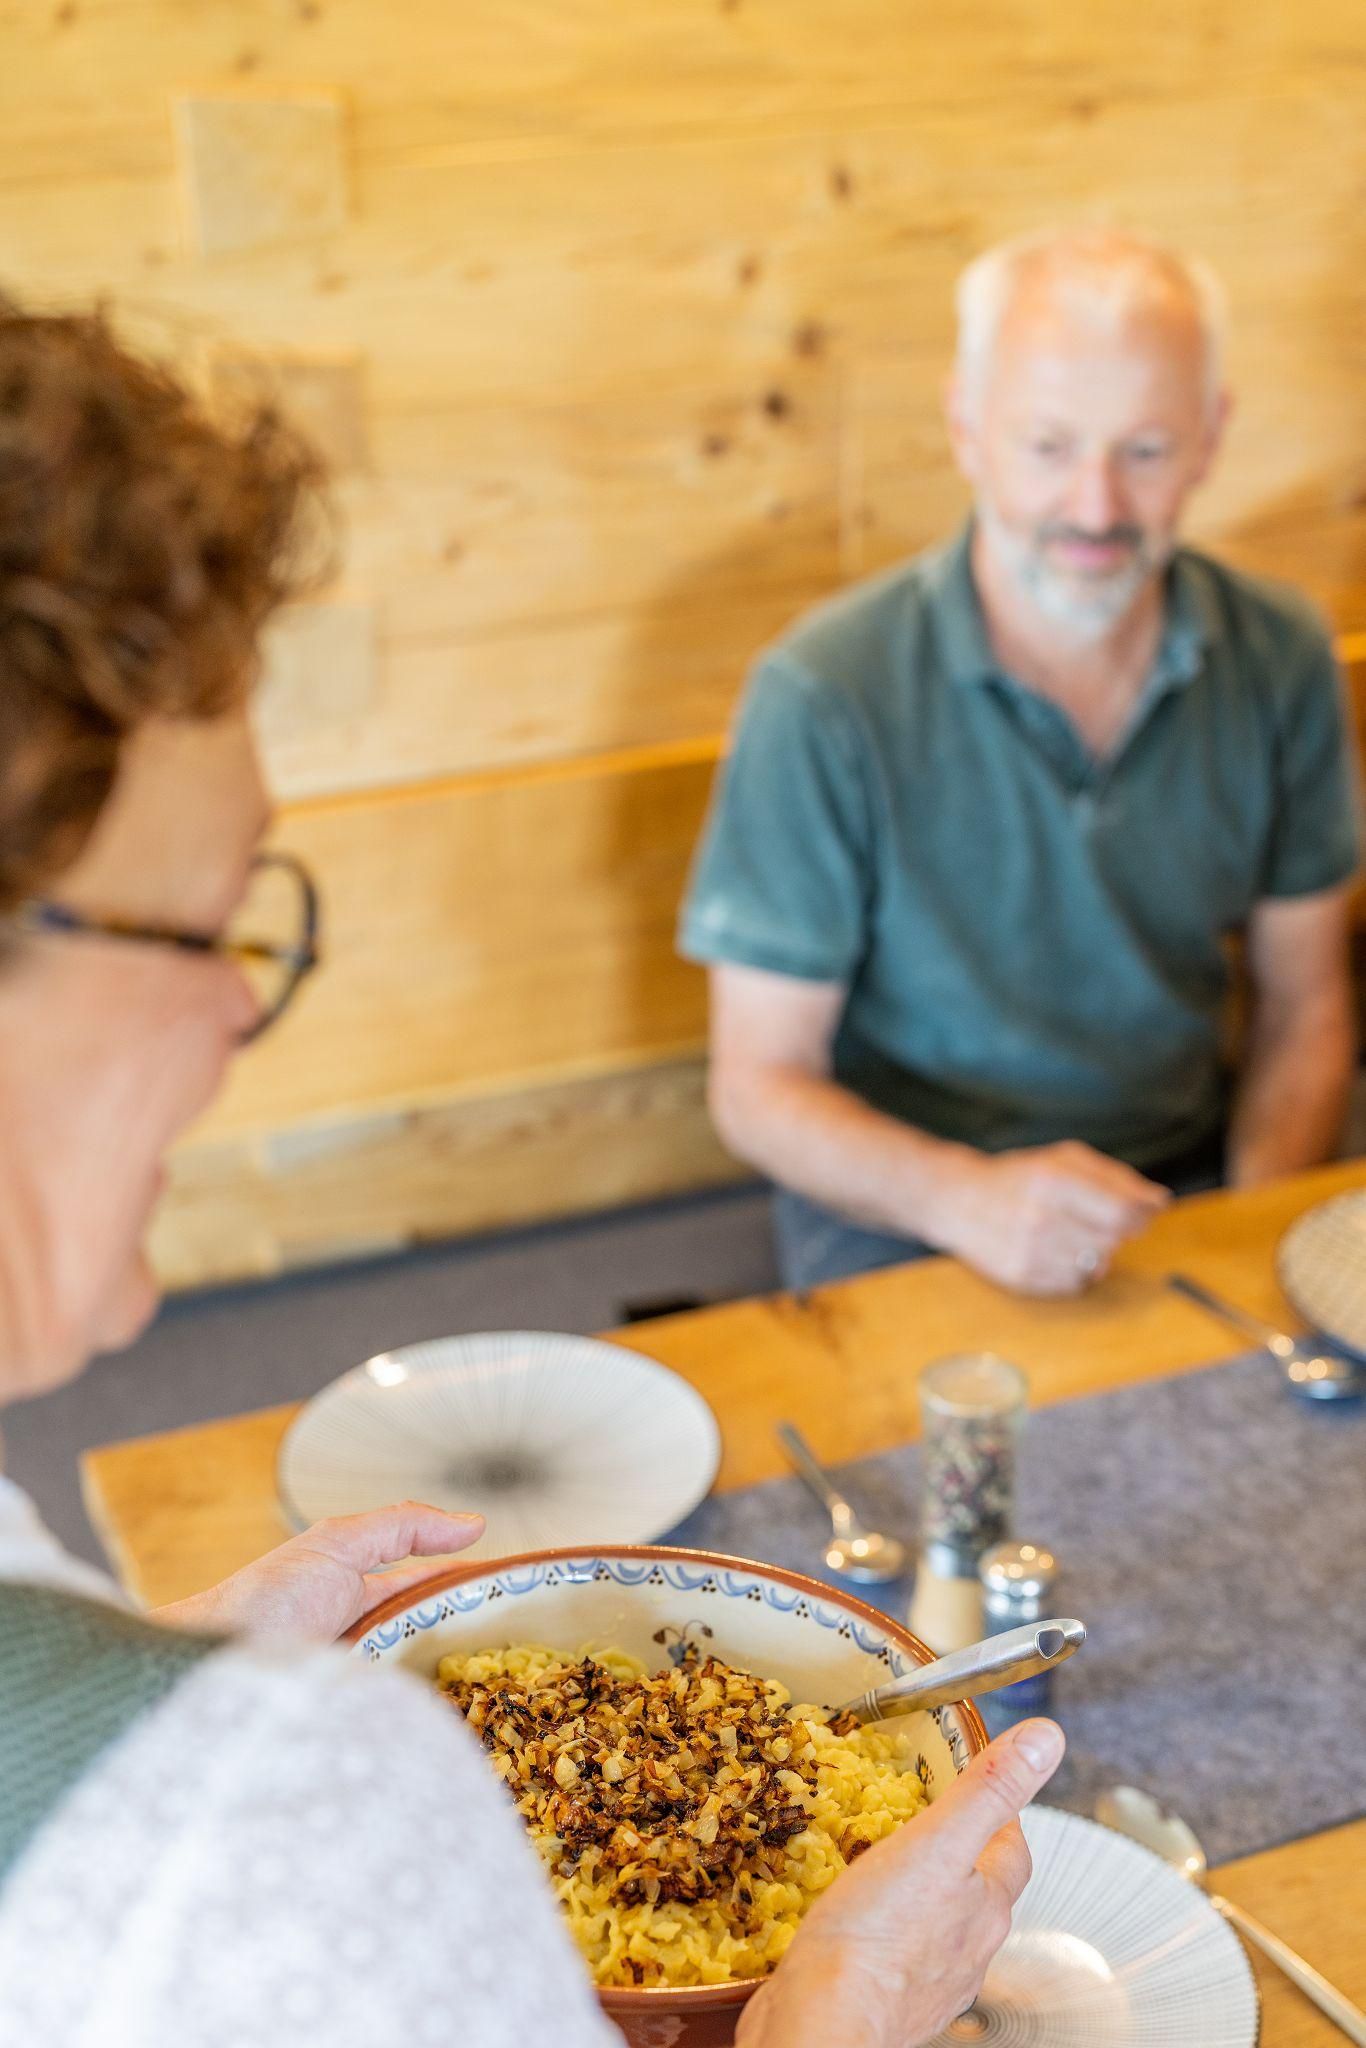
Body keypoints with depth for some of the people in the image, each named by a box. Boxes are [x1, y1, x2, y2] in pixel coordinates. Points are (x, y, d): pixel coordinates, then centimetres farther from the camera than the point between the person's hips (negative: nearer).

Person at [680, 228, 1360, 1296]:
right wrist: (972, 1200, -27)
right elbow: (759, 1086, -10)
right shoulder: (825, 697, -16)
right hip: (899, 1211, -3)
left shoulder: (1280, 659, -2)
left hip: (1188, 1180, 4)